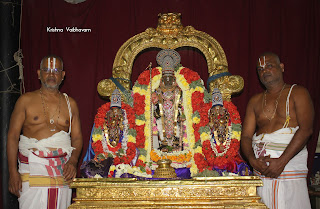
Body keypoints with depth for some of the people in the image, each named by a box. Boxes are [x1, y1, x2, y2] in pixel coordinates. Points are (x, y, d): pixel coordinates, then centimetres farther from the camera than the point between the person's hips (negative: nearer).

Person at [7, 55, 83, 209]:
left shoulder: (70, 103, 13)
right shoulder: (26, 100, 6)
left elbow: (77, 137, 13)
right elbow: (12, 136, 2)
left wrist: (73, 161, -7)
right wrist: (13, 171, -7)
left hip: (63, 170, 2)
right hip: (33, 168, -2)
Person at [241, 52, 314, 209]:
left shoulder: (297, 93, 6)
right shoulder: (255, 101, 18)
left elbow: (306, 129, -7)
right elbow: (246, 136, 13)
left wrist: (281, 161, -15)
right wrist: (252, 160, -9)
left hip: (290, 166, -3)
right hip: (261, 169, 3)